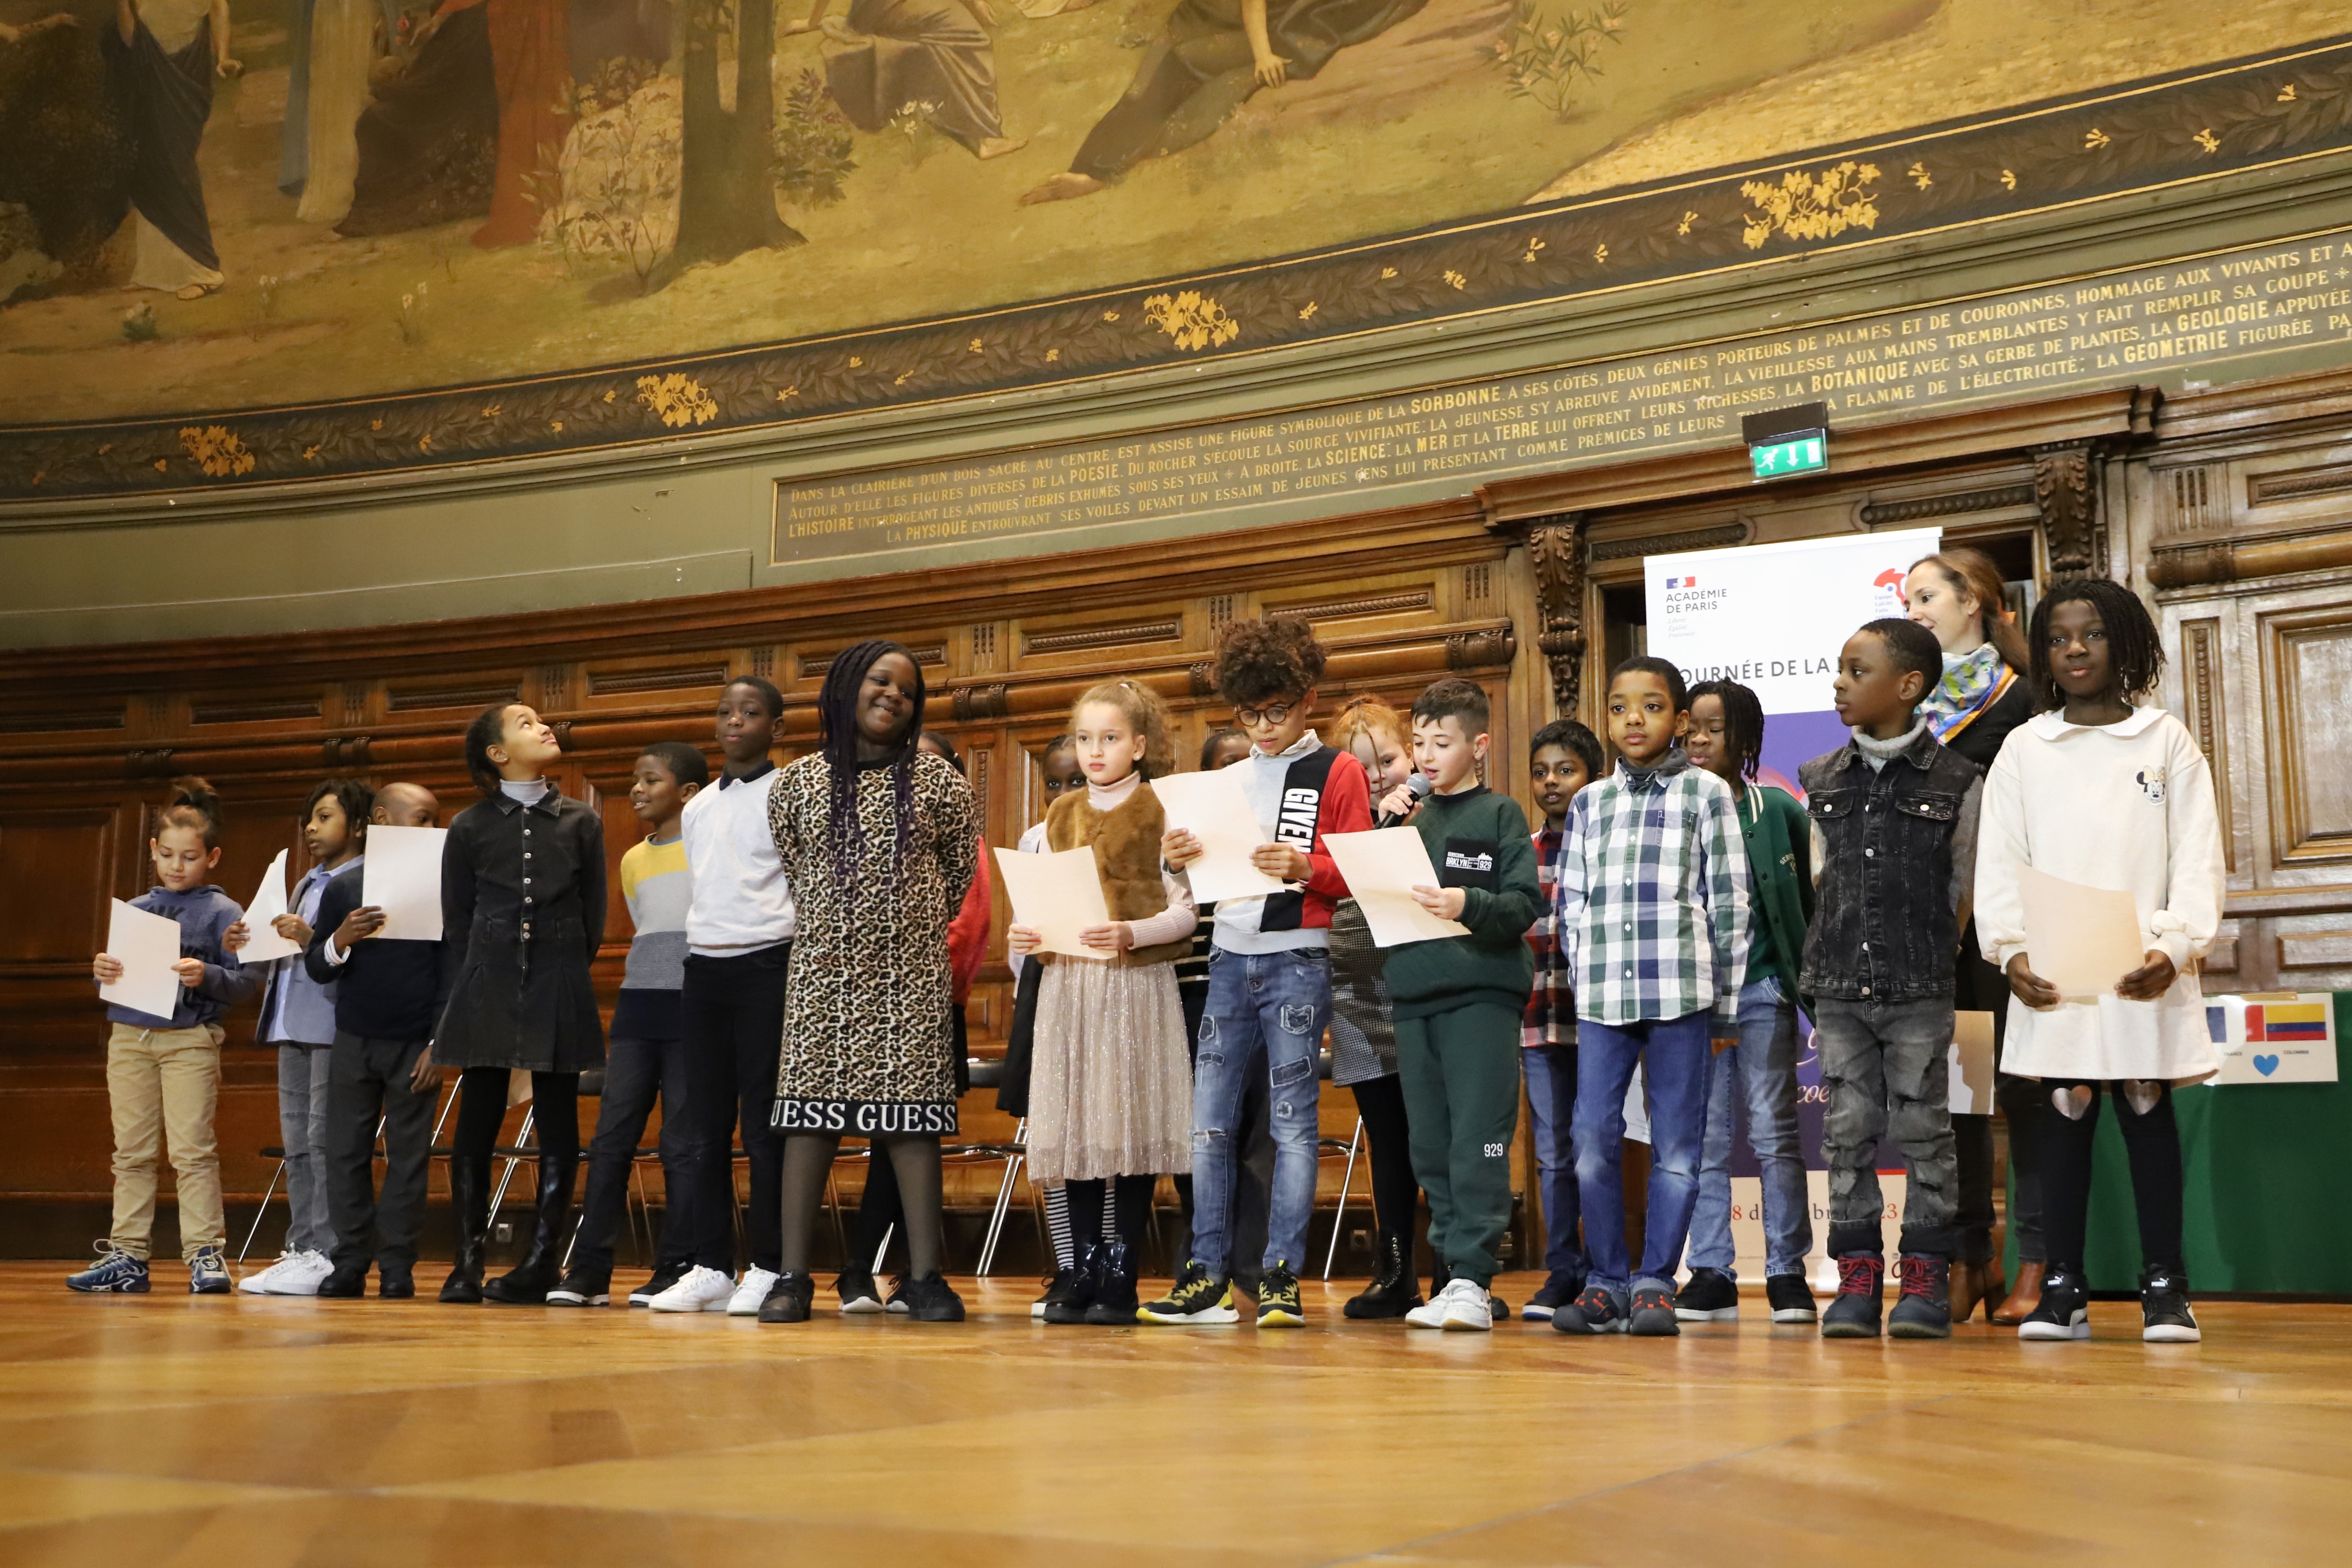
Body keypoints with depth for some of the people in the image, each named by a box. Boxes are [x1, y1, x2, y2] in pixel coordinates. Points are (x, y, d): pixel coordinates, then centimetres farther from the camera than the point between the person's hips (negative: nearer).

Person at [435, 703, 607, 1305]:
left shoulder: (581, 822, 6)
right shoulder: (470, 828, 6)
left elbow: (593, 919, 10)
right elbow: (455, 925, 8)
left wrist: (564, 977, 7)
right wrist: (464, 995, 3)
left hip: (558, 990, 0)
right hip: (487, 986, 0)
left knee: (557, 1126, 0)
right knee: (477, 1124, 0)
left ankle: (541, 1264, 5)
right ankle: (468, 1262, 6)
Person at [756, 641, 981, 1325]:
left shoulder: (939, 783, 4)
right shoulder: (797, 784, 7)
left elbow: (960, 873, 12)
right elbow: (794, 870, 15)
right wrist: (834, 929, 12)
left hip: (912, 976, -1)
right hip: (822, 973, 1)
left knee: (912, 1115, -3)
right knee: (809, 1114, -1)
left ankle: (925, 1275, -1)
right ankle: (793, 1275, 3)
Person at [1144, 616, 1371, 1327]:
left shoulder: (1338, 773, 2)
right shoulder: (1231, 778, 18)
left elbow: (1356, 874, -3)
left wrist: (1303, 867, -21)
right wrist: (1180, 859, -3)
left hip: (1298, 960, -5)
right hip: (1231, 957, 5)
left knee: (1293, 1119, -3)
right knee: (1209, 1121, 1)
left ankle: (1282, 1277, 1)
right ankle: (1207, 1276, 6)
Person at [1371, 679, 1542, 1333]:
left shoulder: (1500, 814, 3)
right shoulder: (1411, 817, 16)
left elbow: (1524, 905, -5)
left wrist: (1470, 904, -23)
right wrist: (1381, 826, 2)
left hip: (1483, 992, -5)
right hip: (1413, 995, 5)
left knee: (1478, 1142, -9)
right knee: (1430, 1145, 7)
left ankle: (1474, 1278, -8)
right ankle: (1454, 1268, 14)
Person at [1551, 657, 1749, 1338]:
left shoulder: (1706, 793, 6)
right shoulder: (1590, 803, 15)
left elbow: (1729, 902, 4)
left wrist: (1726, 1002, 1)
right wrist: (1586, 978, 6)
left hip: (1680, 993, -3)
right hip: (1601, 999, 3)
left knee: (1676, 1145, 0)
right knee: (1592, 1140, -2)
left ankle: (1655, 1283, 8)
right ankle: (1605, 1282, 9)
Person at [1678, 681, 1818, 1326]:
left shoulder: (1778, 811, 4)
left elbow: (1805, 903, 6)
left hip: (1761, 988, -1)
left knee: (1775, 1133, 0)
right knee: (1704, 1138, 4)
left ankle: (1787, 1273, 6)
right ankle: (1710, 1273, 9)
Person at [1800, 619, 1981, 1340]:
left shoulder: (1954, 782, -3)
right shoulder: (1826, 783, 8)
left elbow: (1966, 889, 4)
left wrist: (1927, 960, 5)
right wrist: (1831, 968, 10)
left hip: (1921, 992, -3)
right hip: (1839, 988, 3)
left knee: (1924, 1130, 2)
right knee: (1849, 1131, 4)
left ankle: (1926, 1279, 10)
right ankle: (1857, 1276, 10)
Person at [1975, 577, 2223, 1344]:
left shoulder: (2167, 741, 7)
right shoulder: (2024, 749, 9)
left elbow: (2197, 856, 1)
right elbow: (1999, 860, 5)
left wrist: (2174, 947, -13)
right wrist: (2011, 949, -9)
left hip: (2145, 972, -1)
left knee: (2149, 1109, 2)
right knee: (2063, 1114, 3)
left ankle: (2165, 1286, 8)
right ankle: (2062, 1287, 8)